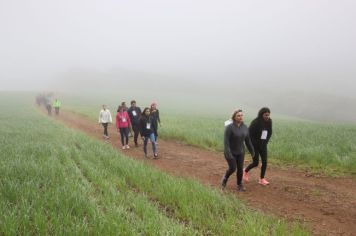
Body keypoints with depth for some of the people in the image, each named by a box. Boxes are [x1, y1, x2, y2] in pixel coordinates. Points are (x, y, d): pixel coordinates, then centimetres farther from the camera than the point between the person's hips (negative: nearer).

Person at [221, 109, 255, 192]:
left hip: (240, 152, 5)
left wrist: (252, 150, 11)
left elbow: (247, 140, 5)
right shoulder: (229, 127, -23)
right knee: (232, 168, -5)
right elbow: (226, 141, -24)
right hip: (230, 152, -5)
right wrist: (228, 153, -30)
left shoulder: (244, 127, -5)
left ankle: (239, 185, 24)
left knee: (240, 169, 6)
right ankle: (225, 177, 25)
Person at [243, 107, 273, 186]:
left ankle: (261, 179, 13)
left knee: (264, 162, -1)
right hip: (254, 145, -5)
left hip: (263, 145, 5)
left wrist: (265, 142, 5)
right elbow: (249, 133, -15)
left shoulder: (269, 122, -3)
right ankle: (246, 171, 28)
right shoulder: (256, 122, -20)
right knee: (255, 163, -1)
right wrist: (253, 144, -11)